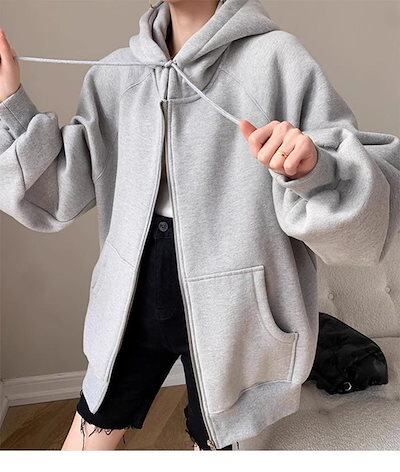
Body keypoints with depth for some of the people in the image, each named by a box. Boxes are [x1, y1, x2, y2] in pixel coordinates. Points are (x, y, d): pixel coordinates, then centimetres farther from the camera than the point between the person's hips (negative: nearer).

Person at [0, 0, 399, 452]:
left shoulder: (276, 57, -10)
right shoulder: (114, 74, 2)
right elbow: (61, 193, 0)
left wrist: (312, 168, -32)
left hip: (229, 306, -3)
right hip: (136, 294, 4)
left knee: (212, 440, 19)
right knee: (87, 440, 17)